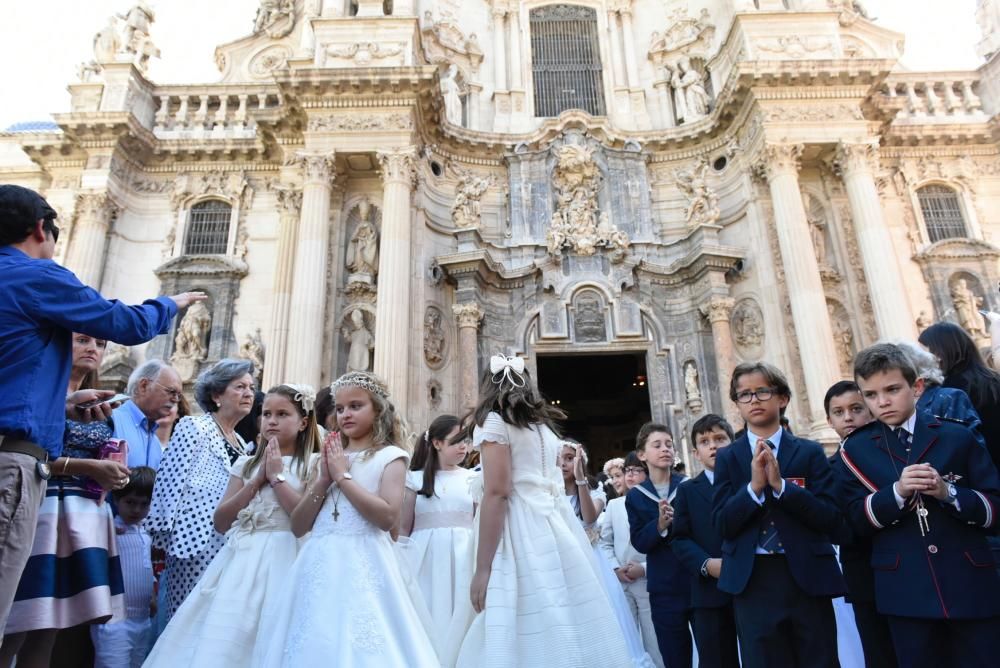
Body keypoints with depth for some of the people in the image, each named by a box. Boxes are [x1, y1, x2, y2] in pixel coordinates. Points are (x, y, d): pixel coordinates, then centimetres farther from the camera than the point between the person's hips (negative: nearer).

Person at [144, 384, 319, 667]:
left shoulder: (312, 463, -2)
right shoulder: (246, 464, 12)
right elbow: (220, 522, 6)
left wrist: (277, 476, -11)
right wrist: (257, 480, -4)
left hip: (280, 558, -4)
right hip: (239, 558, 5)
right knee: (219, 642, 6)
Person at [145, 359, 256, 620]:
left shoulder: (241, 443, 17)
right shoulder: (194, 427, -4)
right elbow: (170, 481, -8)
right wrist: (162, 536, -9)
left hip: (229, 547, 7)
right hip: (197, 542, -7)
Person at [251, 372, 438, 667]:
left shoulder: (389, 456, -2)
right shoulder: (328, 458, 13)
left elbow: (387, 516, -17)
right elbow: (298, 527, 9)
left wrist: (343, 476, -10)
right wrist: (323, 479, -4)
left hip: (362, 563, -5)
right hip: (320, 564, 5)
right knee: (314, 644, 10)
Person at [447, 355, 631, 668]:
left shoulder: (494, 421, -2)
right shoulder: (544, 424, 20)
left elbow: (497, 493, -13)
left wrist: (482, 568, -14)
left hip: (524, 533, -8)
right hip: (557, 527, 8)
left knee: (528, 638, -6)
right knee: (566, 630, 7)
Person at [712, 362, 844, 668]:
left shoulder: (810, 452, 2)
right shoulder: (727, 457, 3)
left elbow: (831, 519, -6)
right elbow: (723, 524, -4)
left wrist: (781, 484, -18)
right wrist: (754, 486, -18)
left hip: (807, 577, 0)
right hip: (752, 582, 0)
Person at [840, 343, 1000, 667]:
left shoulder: (957, 437, 4)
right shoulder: (856, 450, 3)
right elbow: (856, 519, -4)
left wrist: (949, 492, -17)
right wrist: (897, 491, -20)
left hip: (971, 587, 0)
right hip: (906, 593, 0)